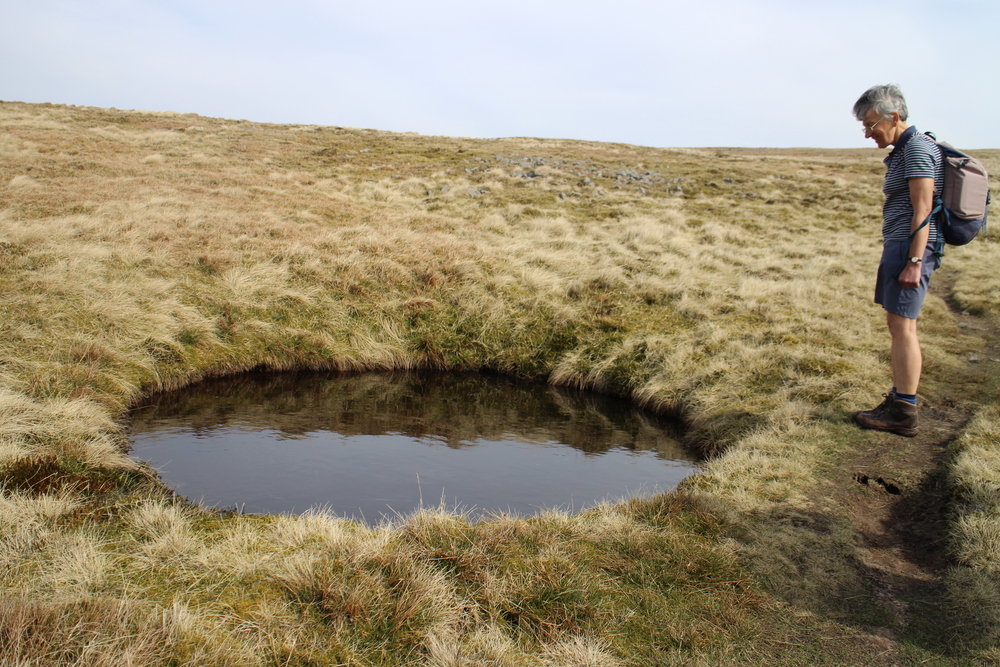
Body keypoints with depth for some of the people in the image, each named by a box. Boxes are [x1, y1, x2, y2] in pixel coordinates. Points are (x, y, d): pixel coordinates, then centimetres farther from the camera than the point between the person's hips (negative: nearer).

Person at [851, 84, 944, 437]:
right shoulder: (903, 150, 18)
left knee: (902, 325, -9)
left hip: (910, 247, -10)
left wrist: (914, 261, -22)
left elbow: (923, 209, -19)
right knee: (897, 325, 12)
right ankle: (898, 401, 18)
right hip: (900, 246, 10)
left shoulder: (917, 148, -12)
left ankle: (904, 413, -5)